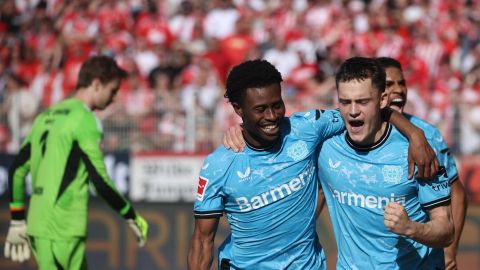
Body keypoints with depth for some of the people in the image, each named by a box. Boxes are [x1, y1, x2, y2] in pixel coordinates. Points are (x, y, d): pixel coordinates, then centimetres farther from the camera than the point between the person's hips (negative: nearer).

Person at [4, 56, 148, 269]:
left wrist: (17, 222, 23)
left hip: (37, 223, 9)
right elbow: (100, 181, -14)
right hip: (62, 230, -9)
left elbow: (17, 170, 18)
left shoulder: (47, 116, 17)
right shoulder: (85, 120, -10)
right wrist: (133, 218, -2)